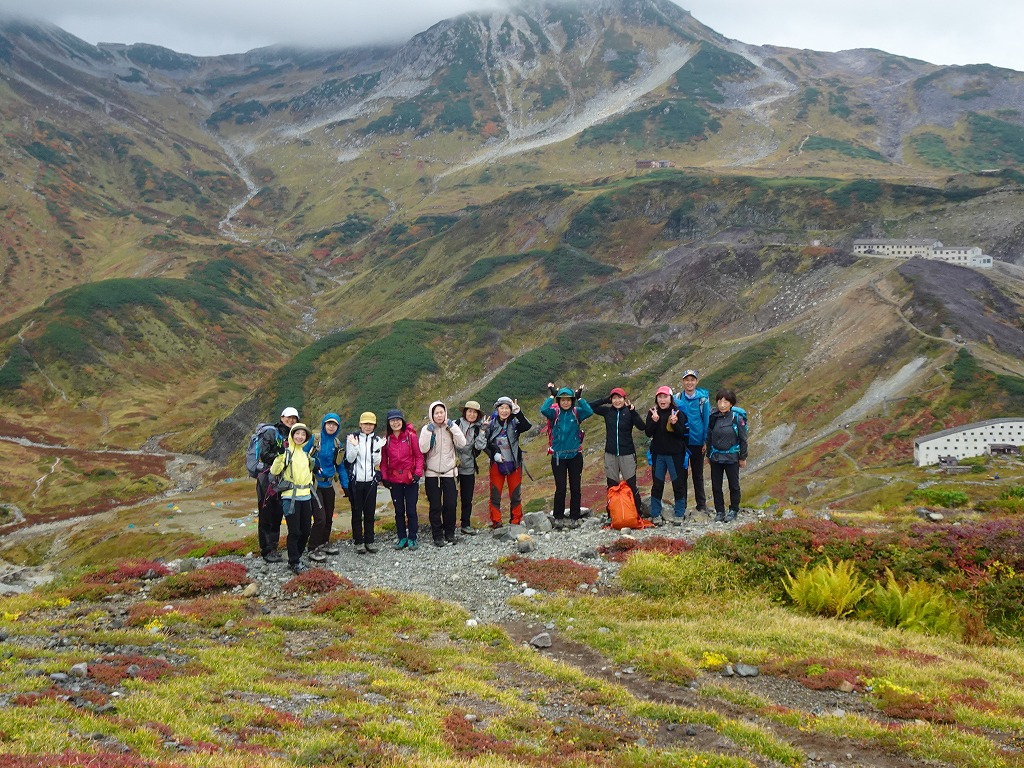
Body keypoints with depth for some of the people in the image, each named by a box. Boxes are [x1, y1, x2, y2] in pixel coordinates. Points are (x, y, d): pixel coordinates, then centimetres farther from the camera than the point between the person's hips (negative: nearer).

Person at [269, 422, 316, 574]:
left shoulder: (306, 452, 15)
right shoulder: (287, 451, -5)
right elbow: (274, 471, -15)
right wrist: (280, 455, -27)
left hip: (305, 497, 6)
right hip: (290, 497, -6)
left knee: (305, 531, 10)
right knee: (294, 531, -6)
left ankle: (297, 557, 25)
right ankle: (294, 563, 5)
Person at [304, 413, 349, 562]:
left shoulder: (338, 444, 7)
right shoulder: (315, 439, -9)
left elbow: (341, 466, 11)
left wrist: (345, 486, 7)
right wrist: (311, 465, -24)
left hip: (328, 484, 6)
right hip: (315, 484, -6)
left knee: (329, 517, 14)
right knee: (320, 518, -12)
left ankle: (324, 543, 33)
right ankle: (313, 549, 0)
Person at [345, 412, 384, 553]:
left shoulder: (377, 439, 6)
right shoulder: (352, 438, 0)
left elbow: (377, 462, -1)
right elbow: (350, 459, -7)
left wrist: (377, 448, -18)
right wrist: (355, 446, -22)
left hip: (371, 480, 2)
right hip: (356, 480, -2)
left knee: (370, 512, 5)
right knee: (357, 512, 3)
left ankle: (369, 540, 13)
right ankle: (358, 541, 10)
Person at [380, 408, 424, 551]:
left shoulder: (411, 436, -5)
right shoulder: (386, 439, 2)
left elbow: (419, 456, -2)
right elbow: (383, 460, 7)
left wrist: (417, 473, -10)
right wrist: (384, 477, 0)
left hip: (410, 479, -3)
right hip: (394, 479, 3)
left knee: (411, 510, 0)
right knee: (399, 510, 10)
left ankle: (412, 538, 10)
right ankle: (402, 538, 18)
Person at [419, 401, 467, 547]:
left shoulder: (451, 427, 3)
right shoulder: (427, 429, -1)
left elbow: (462, 443, -10)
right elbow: (423, 449, -13)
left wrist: (452, 427, -14)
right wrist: (429, 432, -17)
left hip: (449, 472, 1)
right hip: (432, 473, -1)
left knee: (450, 505, 1)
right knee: (435, 506, 0)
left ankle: (450, 533, 16)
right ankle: (438, 536, 8)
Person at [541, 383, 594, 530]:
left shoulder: (577, 412, 2)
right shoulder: (554, 413, 1)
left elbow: (589, 412, -16)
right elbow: (543, 410, -20)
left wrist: (579, 398, -12)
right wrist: (552, 395, -11)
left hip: (575, 455, 1)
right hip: (558, 456, -1)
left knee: (575, 488, 5)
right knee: (560, 489, -1)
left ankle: (574, 518, 14)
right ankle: (558, 519, 7)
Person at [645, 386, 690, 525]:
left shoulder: (678, 413, -4)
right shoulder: (652, 413, 3)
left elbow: (683, 433, -9)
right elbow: (648, 433, -3)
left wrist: (675, 423, -26)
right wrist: (654, 421, -20)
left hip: (675, 454, -2)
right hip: (658, 454, 2)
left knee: (678, 484, 3)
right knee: (657, 484, 7)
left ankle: (679, 514, 12)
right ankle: (655, 514, 15)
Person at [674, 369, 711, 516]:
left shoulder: (703, 398, -4)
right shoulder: (677, 398, 0)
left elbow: (707, 420, 0)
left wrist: (706, 441, -4)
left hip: (697, 442, -1)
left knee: (698, 474, 9)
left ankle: (701, 504, 17)